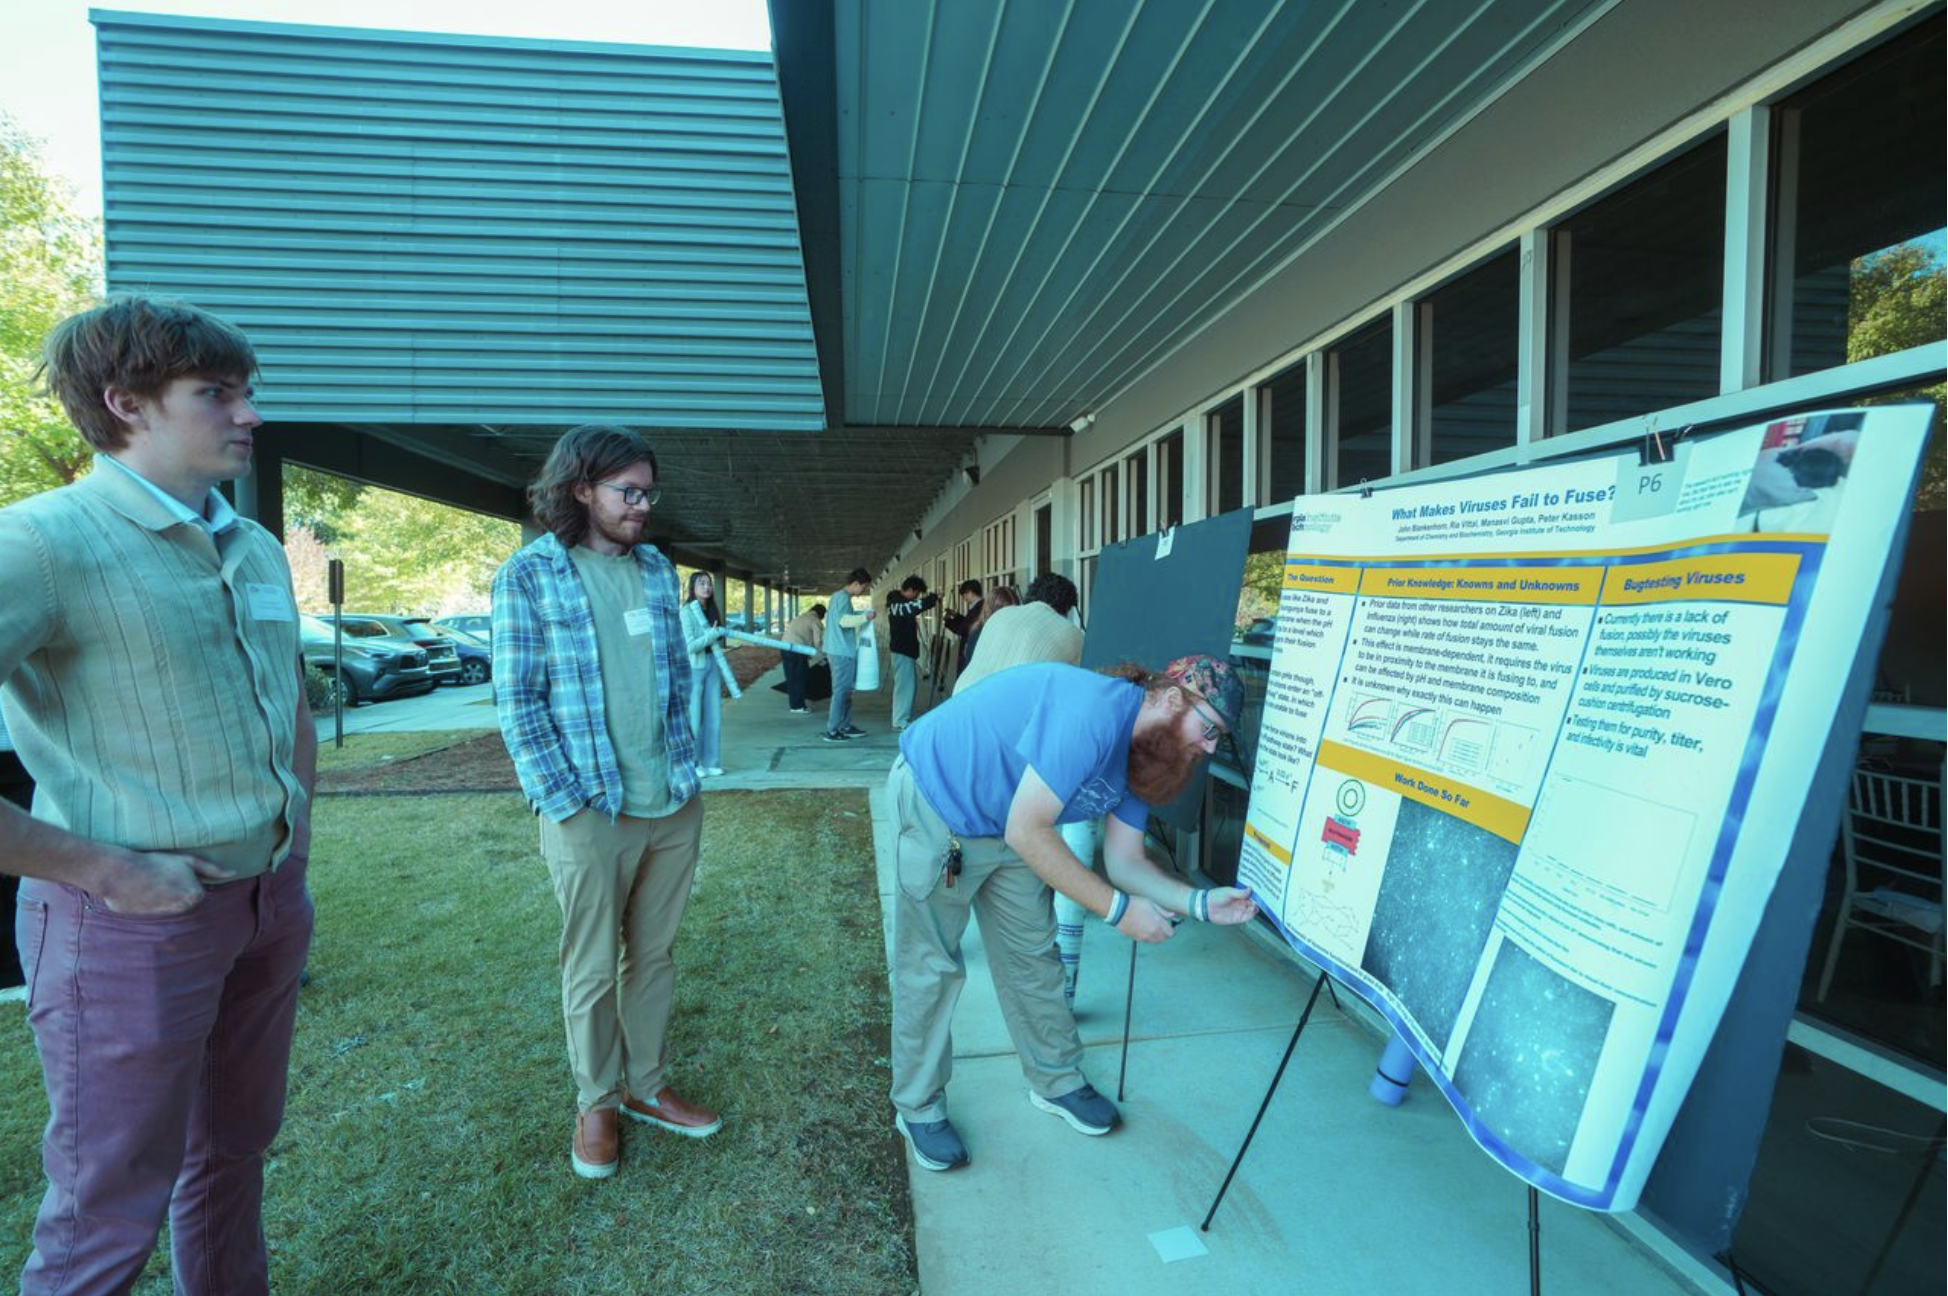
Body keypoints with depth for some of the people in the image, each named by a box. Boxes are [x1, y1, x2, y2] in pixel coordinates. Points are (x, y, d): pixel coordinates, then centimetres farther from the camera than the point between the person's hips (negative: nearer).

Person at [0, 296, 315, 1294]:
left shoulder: (257, 549, 7)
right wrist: (104, 868, -19)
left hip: (270, 901, 7)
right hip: (137, 915, -7)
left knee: (234, 1150, 23)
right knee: (109, 1215, 11)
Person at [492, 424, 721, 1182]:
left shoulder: (657, 570, 8)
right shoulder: (529, 575, -6)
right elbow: (517, 702, -8)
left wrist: (686, 768, 7)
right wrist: (566, 805, -12)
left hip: (674, 805, 5)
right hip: (590, 814, -4)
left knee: (653, 957, 16)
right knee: (593, 970, 10)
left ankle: (647, 1086, 34)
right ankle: (596, 1104, 30)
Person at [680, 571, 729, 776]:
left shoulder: (713, 611, 10)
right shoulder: (687, 612, -10)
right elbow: (690, 646, -16)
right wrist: (712, 634, -23)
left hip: (712, 666, 6)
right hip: (694, 667, -6)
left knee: (713, 715, 7)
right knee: (693, 717, -1)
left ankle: (710, 762, 17)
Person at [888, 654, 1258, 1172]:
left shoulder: (1141, 753, -2)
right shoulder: (1096, 712, -32)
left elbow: (1125, 861, 1)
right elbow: (1026, 832, -31)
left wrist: (1201, 901, -14)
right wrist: (1118, 909, -25)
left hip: (1005, 824, 9)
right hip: (936, 804, -8)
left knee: (1031, 954, 15)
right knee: (930, 966, 1)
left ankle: (1055, 1081, 34)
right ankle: (918, 1108, 21)